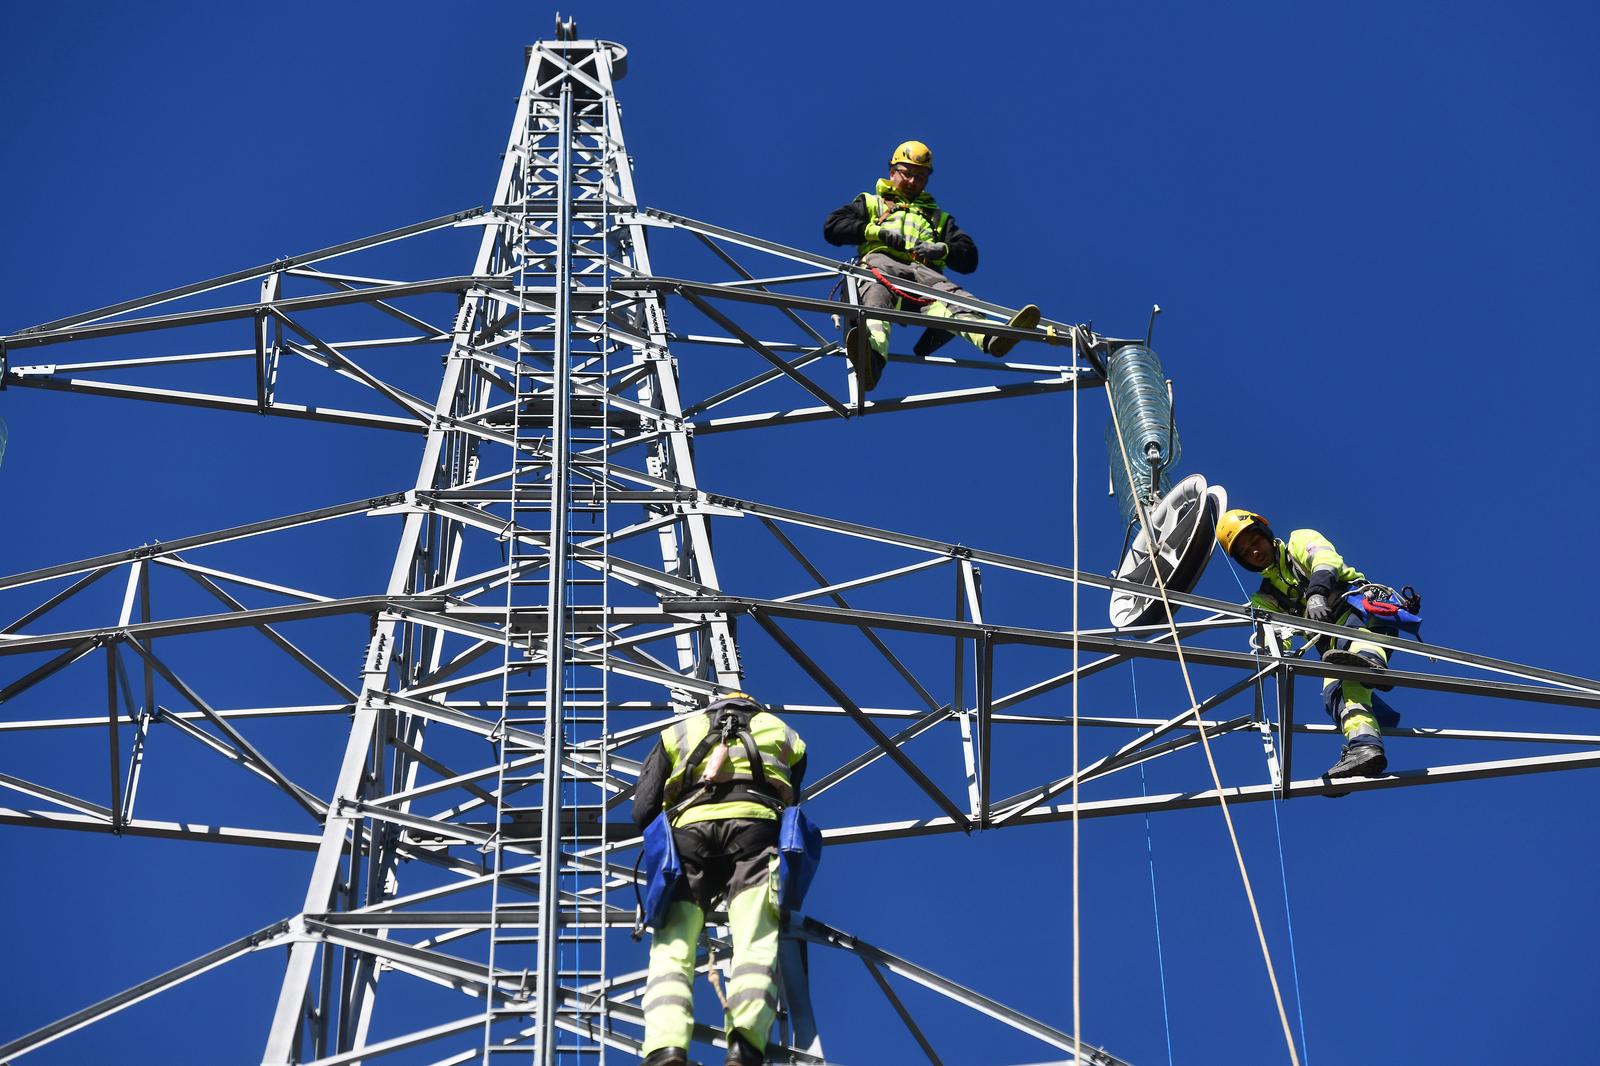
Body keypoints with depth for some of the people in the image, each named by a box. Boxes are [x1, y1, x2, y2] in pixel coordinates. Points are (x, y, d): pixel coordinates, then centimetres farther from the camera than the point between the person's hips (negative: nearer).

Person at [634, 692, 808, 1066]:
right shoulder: (785, 734, 34)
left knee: (671, 949, -5)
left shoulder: (677, 732, 31)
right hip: (755, 826, 0)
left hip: (691, 828, 0)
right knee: (756, 946, -12)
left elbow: (643, 811, 19)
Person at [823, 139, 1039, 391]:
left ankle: (989, 337, -68)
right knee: (878, 295, -42)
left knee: (943, 296, -35)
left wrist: (943, 249, 1)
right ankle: (871, 358, -74)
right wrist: (877, 231, 3)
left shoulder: (939, 218, 39)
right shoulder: (870, 203, 35)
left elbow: (969, 259, 25)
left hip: (924, 274, 2)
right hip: (881, 263, -2)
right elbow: (833, 228, 17)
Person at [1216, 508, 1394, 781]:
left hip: (1362, 606, -3)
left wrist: (1316, 593, -27)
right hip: (1333, 643, 3)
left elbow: (1326, 560, -6)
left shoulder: (1301, 541, 17)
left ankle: (1368, 658, -68)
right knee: (1335, 691, -27)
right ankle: (1364, 746, -51)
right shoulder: (1264, 599, 27)